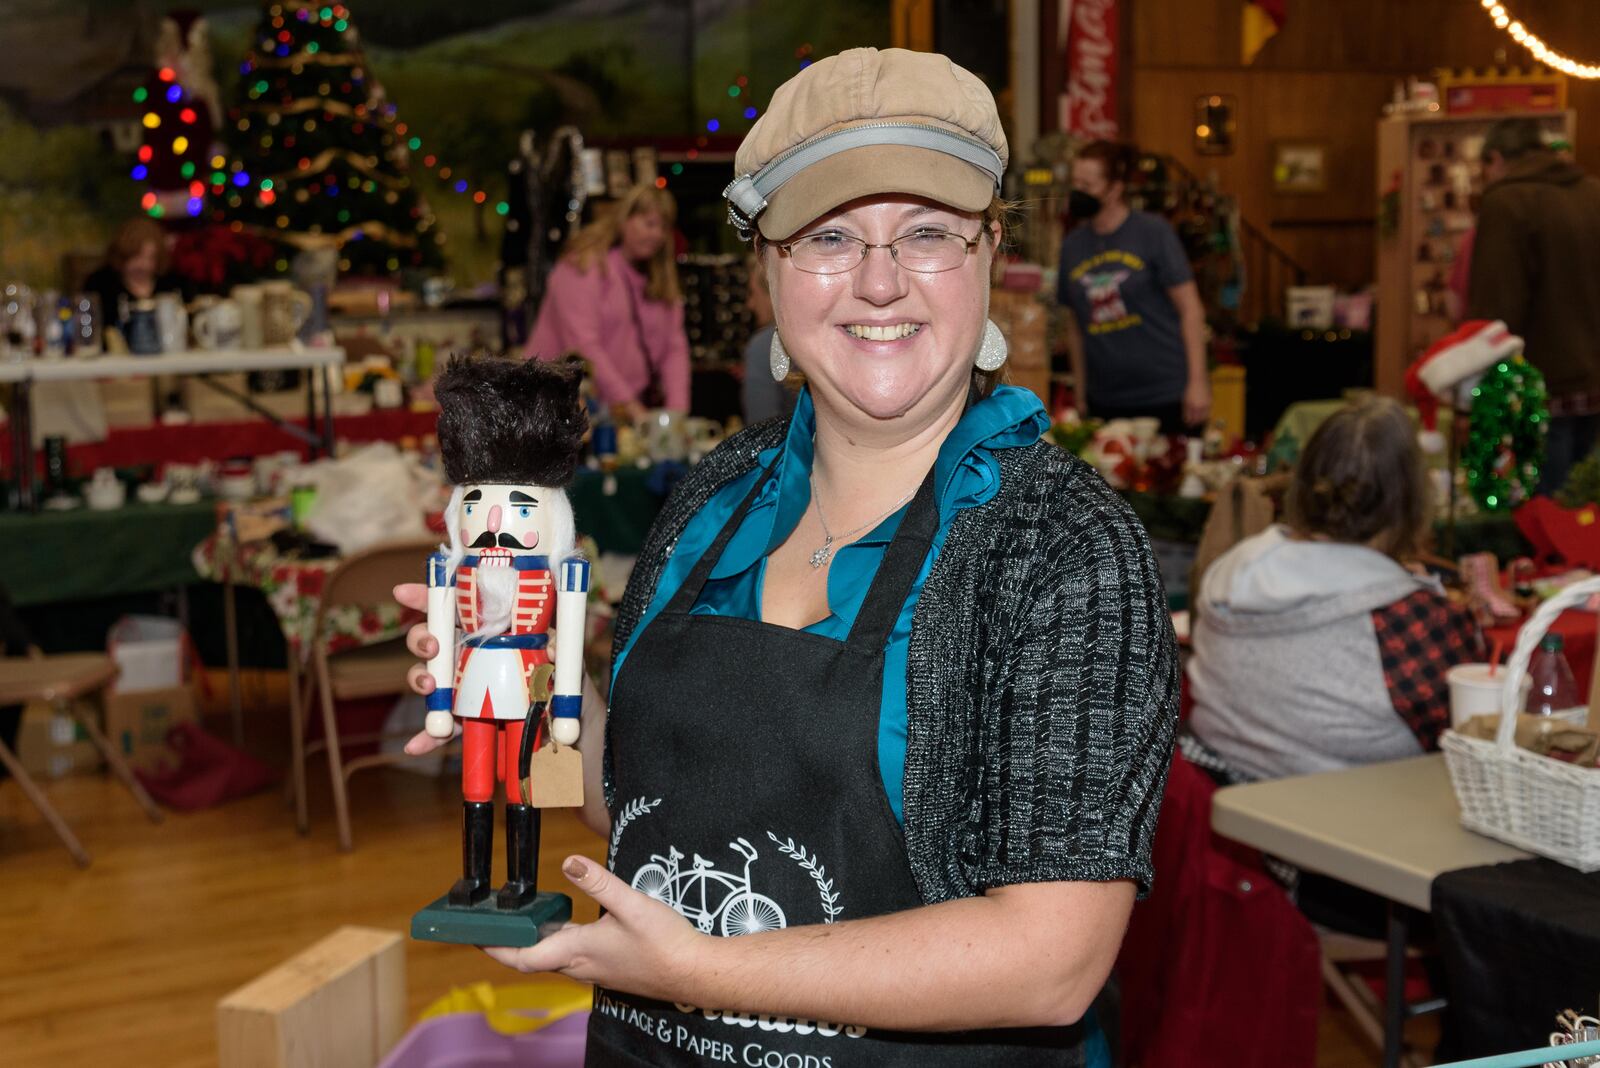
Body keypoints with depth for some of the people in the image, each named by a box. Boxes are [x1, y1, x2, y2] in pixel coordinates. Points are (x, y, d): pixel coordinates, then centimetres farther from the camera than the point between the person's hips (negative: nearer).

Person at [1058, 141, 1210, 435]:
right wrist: (1080, 396, 14)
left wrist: (1197, 382, -11)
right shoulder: (1072, 245, 10)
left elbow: (1190, 309, -5)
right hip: (1105, 402, 4)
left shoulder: (1153, 231, -3)